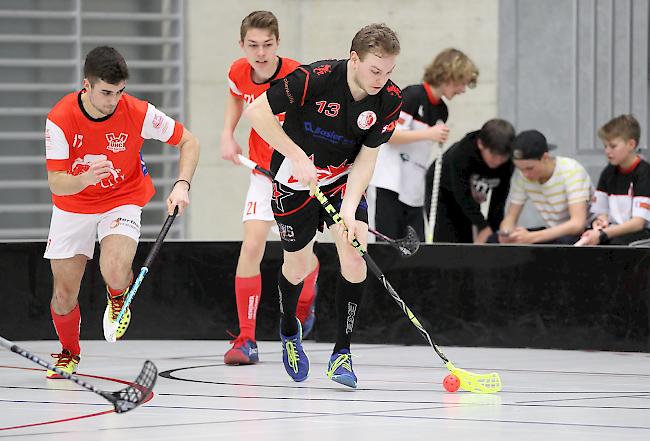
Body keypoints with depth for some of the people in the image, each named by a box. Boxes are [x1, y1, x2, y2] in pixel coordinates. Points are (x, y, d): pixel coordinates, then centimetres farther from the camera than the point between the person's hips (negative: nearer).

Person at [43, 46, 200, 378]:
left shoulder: (138, 113, -22)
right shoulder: (60, 118, -23)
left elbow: (189, 142, -7)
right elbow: (56, 183, -24)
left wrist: (182, 185, -22)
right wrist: (84, 179, -45)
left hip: (122, 200, -1)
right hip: (73, 207, 1)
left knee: (114, 275, -29)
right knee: (64, 297, 1)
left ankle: (118, 296, 11)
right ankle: (69, 354, 33)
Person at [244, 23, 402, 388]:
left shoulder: (390, 100, -18)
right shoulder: (315, 78, -30)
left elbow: (367, 156, -14)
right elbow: (257, 111, -25)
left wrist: (349, 207, -27)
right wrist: (298, 156, -29)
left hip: (344, 178, 3)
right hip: (295, 180, -3)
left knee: (354, 256, -15)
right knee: (298, 265, 8)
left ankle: (342, 353, -4)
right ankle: (290, 330, 40)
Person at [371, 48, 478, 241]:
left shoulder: (441, 111, 12)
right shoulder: (413, 96, -10)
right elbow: (389, 134, -16)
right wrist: (429, 134, -22)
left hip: (414, 189, 7)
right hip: (391, 183, -7)